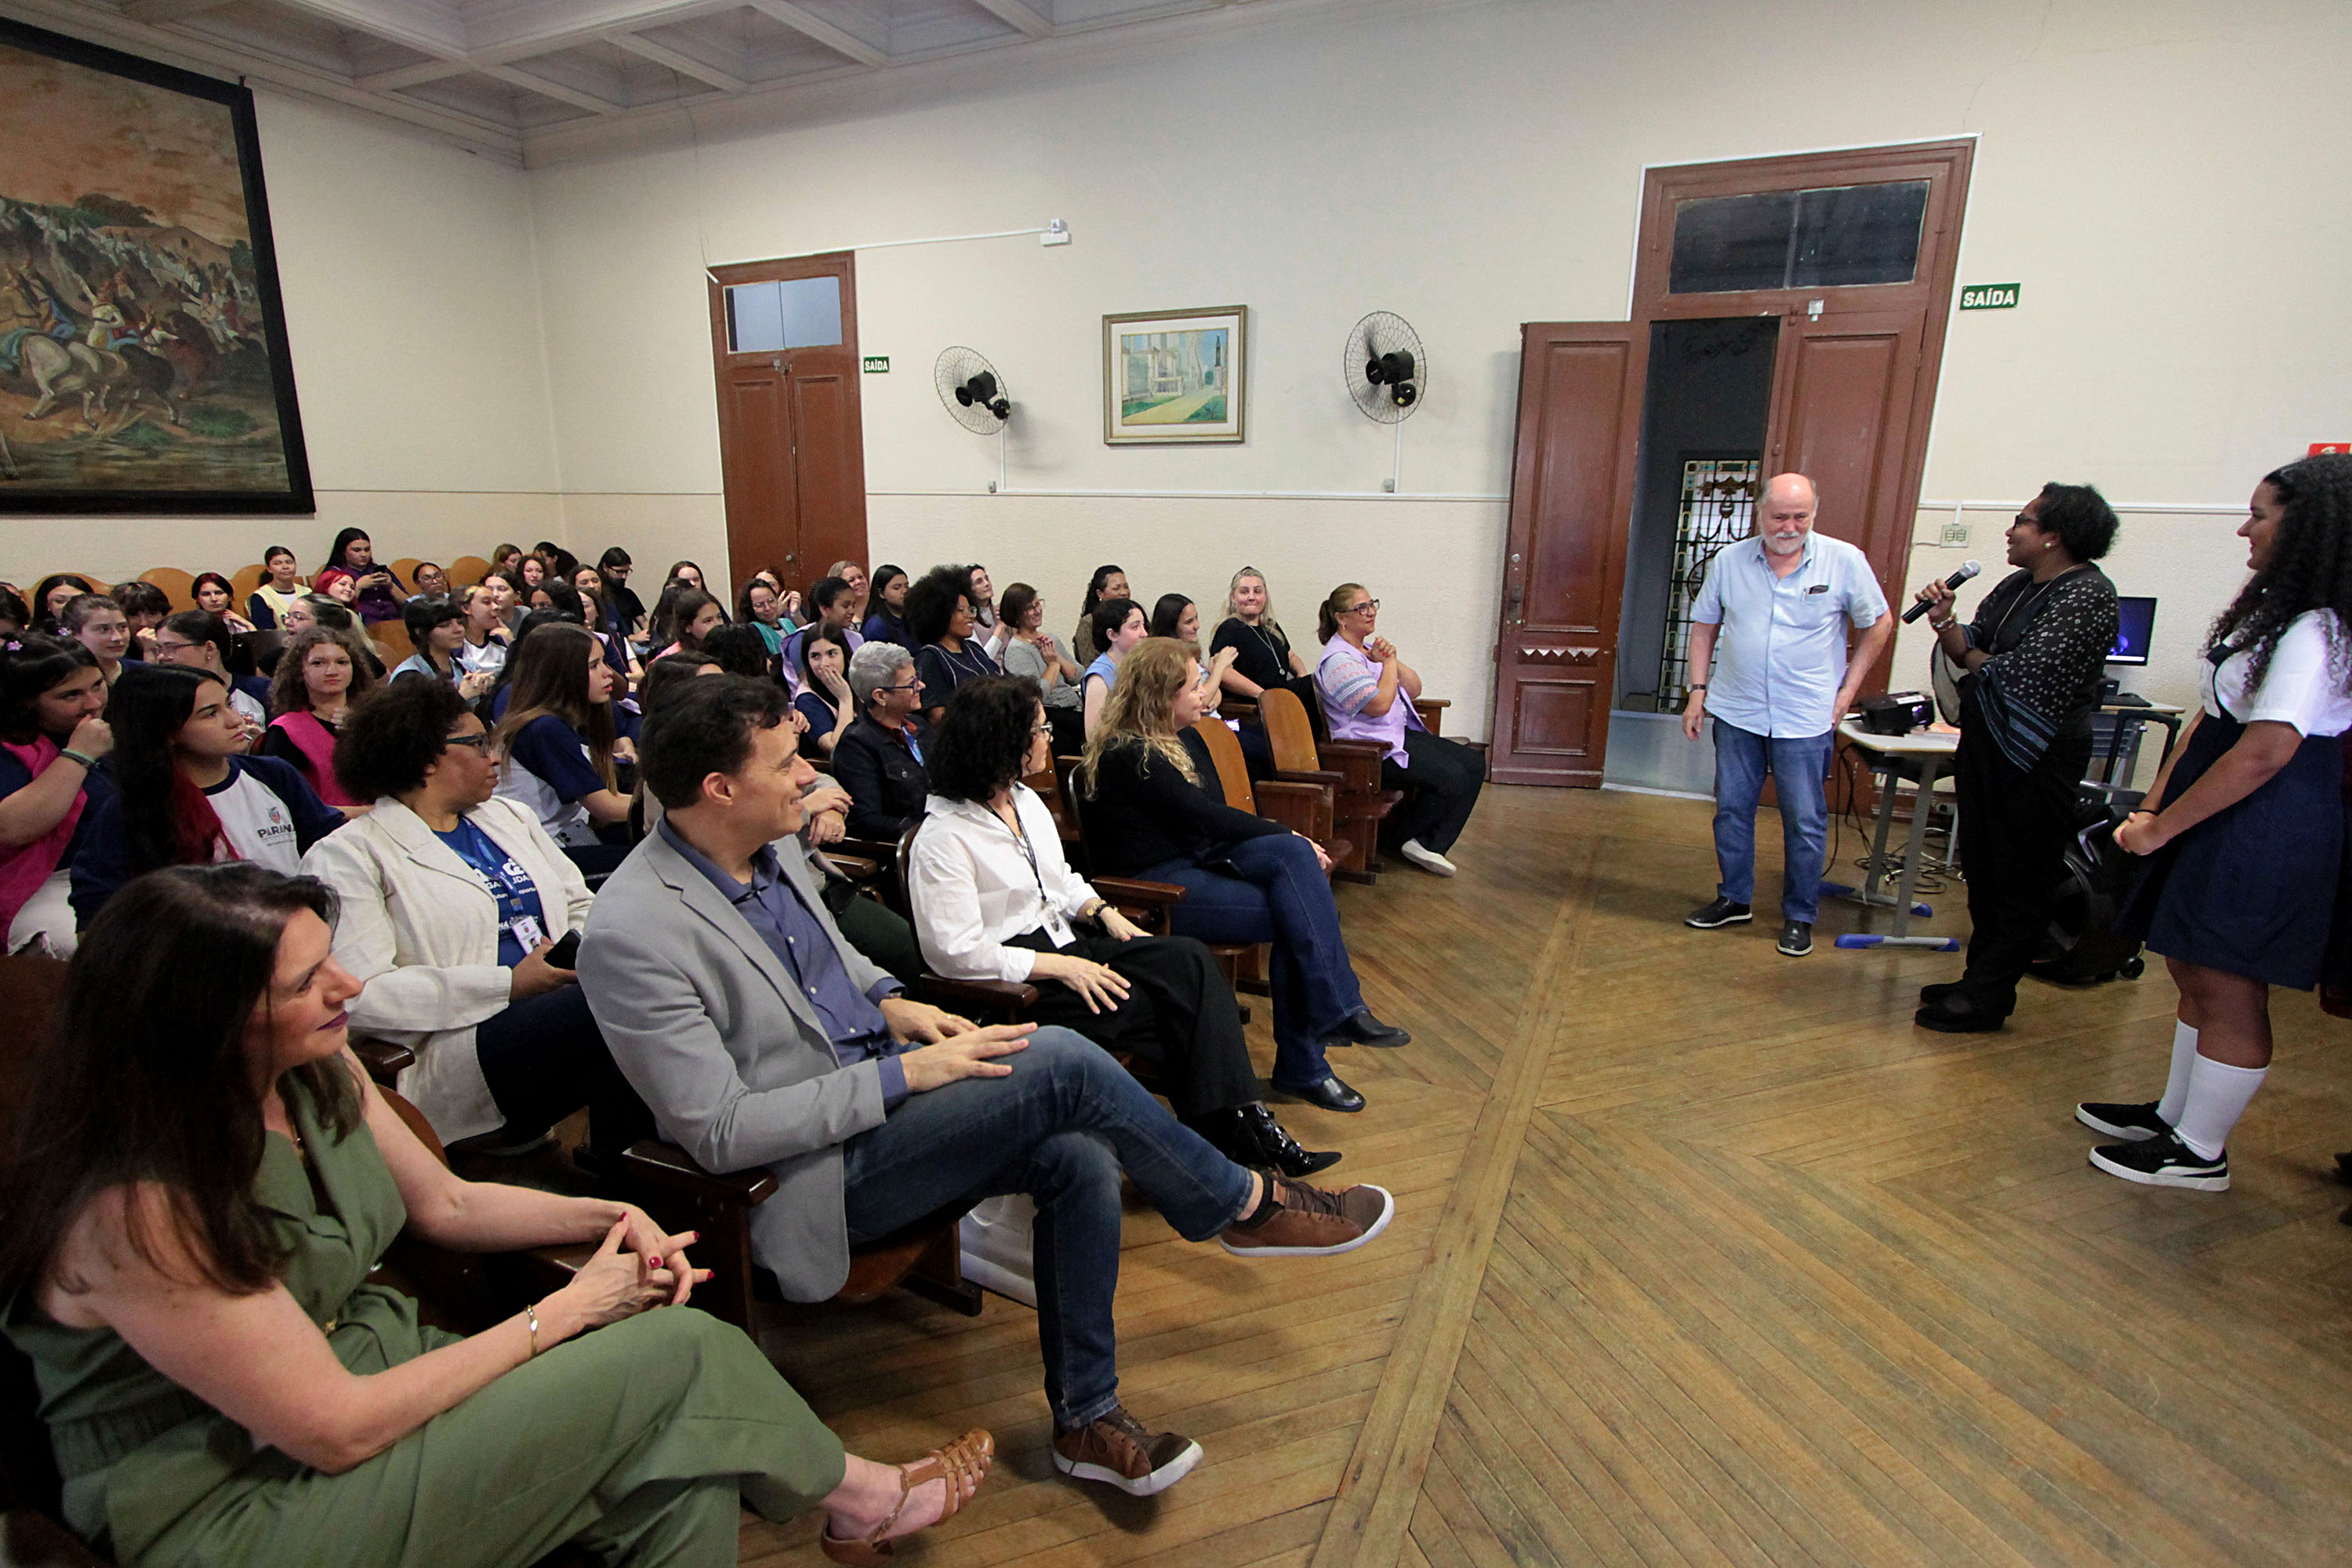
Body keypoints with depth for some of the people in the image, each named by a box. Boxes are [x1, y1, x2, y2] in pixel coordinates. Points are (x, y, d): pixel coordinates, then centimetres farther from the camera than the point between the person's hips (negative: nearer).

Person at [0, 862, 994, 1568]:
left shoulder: (314, 1074, -5)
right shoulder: (138, 1211, -29)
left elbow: (445, 1202, 9)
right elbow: (337, 1430, -24)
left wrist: (610, 1217, -6)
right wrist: (569, 1310, -18)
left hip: (372, 1368, 7)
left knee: (680, 1456, -17)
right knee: (672, 1355, -19)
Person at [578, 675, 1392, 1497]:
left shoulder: (768, 853, 3)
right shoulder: (631, 935, -21)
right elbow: (720, 1131, -21)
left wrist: (891, 1004, 1)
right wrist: (904, 1073, -22)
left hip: (884, 1083, 8)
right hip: (817, 1168, -8)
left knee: (1079, 1155, -15)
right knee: (1059, 1059, -24)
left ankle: (1086, 1416, 5)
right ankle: (1245, 1205, 0)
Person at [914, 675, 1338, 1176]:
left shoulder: (1025, 800, 12)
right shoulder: (942, 839, -15)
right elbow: (956, 953, -20)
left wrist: (1104, 911, 1)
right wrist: (1063, 967, -22)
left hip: (1063, 945, 8)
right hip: (1011, 988, -8)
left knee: (1191, 959, -16)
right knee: (1156, 1009, -24)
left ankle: (1242, 1120, -17)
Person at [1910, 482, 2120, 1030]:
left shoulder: (2087, 595, -14)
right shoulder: (2018, 585, 11)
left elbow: (2023, 674, -23)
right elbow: (1969, 651, 8)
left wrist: (1977, 661, -4)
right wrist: (1946, 623, -9)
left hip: (2038, 755, -9)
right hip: (1987, 743, 9)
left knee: (2022, 883, 1)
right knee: (1983, 870, 15)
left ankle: (1983, 1002, 6)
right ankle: (1980, 981, 26)